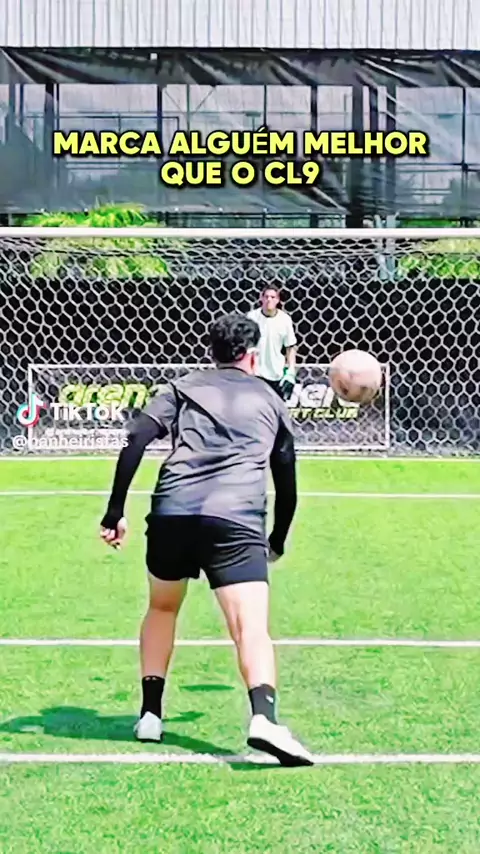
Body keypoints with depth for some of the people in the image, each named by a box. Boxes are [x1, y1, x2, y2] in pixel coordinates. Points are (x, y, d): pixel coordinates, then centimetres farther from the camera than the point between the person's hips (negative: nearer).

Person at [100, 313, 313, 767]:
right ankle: (264, 718, -34)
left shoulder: (183, 388, 22)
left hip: (171, 512, 2)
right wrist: (277, 542, 43)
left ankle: (150, 714, 25)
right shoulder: (269, 400, 24)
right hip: (237, 518, -2)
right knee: (252, 627, -10)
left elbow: (135, 441, 5)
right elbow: (287, 485, 28)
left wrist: (114, 512, 6)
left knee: (162, 609, 26)